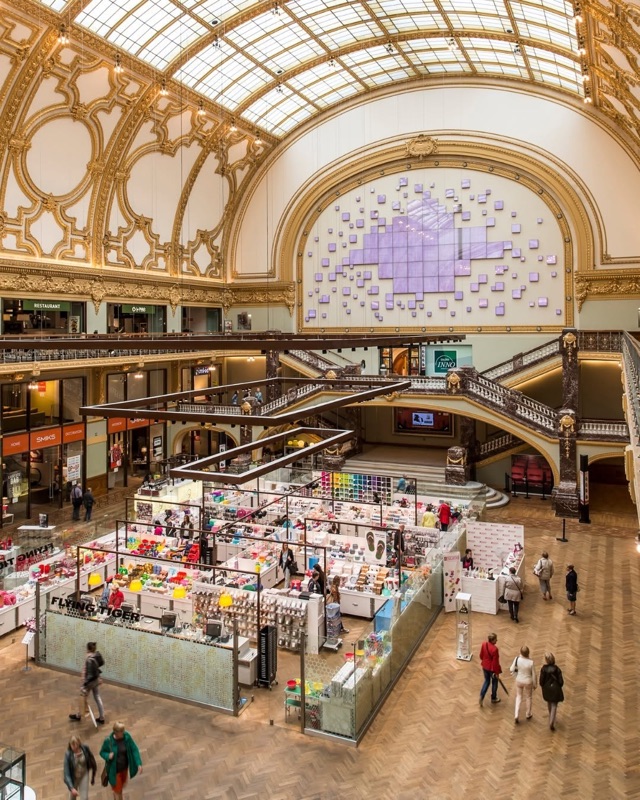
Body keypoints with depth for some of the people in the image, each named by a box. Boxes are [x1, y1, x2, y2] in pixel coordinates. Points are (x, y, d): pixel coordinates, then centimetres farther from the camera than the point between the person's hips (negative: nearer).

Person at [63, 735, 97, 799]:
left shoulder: (85, 748, -24)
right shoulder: (68, 754, -28)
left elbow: (91, 760, -6)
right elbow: (66, 773, -28)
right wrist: (72, 788, -38)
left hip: (84, 775, 0)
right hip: (73, 777, 0)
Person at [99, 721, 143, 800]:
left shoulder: (127, 736, -20)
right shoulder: (108, 741, -27)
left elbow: (134, 749, -15)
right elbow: (102, 752, -10)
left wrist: (139, 764, -22)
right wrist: (108, 756, -32)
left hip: (124, 767, 4)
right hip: (114, 769, -4)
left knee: (122, 785, 29)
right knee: (118, 790, 11)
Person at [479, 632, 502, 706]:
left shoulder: (484, 644, -11)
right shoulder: (495, 649, -31)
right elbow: (495, 662, -23)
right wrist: (497, 672, -10)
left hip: (485, 667, 6)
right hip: (492, 668, -6)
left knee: (487, 681, 24)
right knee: (494, 682, 19)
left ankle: (481, 696, 14)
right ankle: (493, 698, 37)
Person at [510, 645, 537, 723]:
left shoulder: (517, 659, -22)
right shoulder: (531, 662, -27)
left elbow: (512, 669, -11)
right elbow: (533, 675, -15)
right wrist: (535, 684, 3)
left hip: (519, 681, 1)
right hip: (528, 682, -1)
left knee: (518, 697, 21)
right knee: (528, 697, 23)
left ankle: (517, 715, 13)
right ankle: (528, 714, 41)